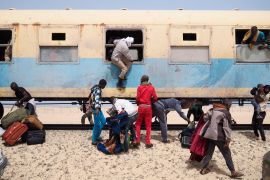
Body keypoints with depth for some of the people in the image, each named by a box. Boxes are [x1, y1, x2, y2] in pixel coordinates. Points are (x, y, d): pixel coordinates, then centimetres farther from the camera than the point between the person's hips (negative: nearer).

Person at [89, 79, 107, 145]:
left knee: (103, 121, 17)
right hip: (96, 108, -10)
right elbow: (97, 99, -38)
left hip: (98, 108, 10)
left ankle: (97, 136, 26)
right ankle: (94, 140, 8)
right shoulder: (98, 90, -21)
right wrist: (97, 109, -51)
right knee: (97, 124, -3)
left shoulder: (97, 88, 9)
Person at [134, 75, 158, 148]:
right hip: (148, 107, 0)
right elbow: (155, 98, -3)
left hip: (141, 107, 0)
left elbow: (137, 98, -6)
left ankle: (137, 141, 10)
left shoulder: (139, 87, -2)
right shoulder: (151, 87, 1)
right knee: (148, 125, 7)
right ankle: (148, 143, 9)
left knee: (138, 124, 13)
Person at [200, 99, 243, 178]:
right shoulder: (226, 113, -8)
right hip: (219, 136, -6)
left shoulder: (214, 110, 12)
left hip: (210, 135, 6)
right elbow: (226, 127, -12)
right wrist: (228, 140, -10)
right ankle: (233, 172, 12)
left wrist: (202, 133, 17)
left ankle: (204, 169, 22)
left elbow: (208, 122, 14)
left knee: (209, 152, 16)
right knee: (227, 154, 5)